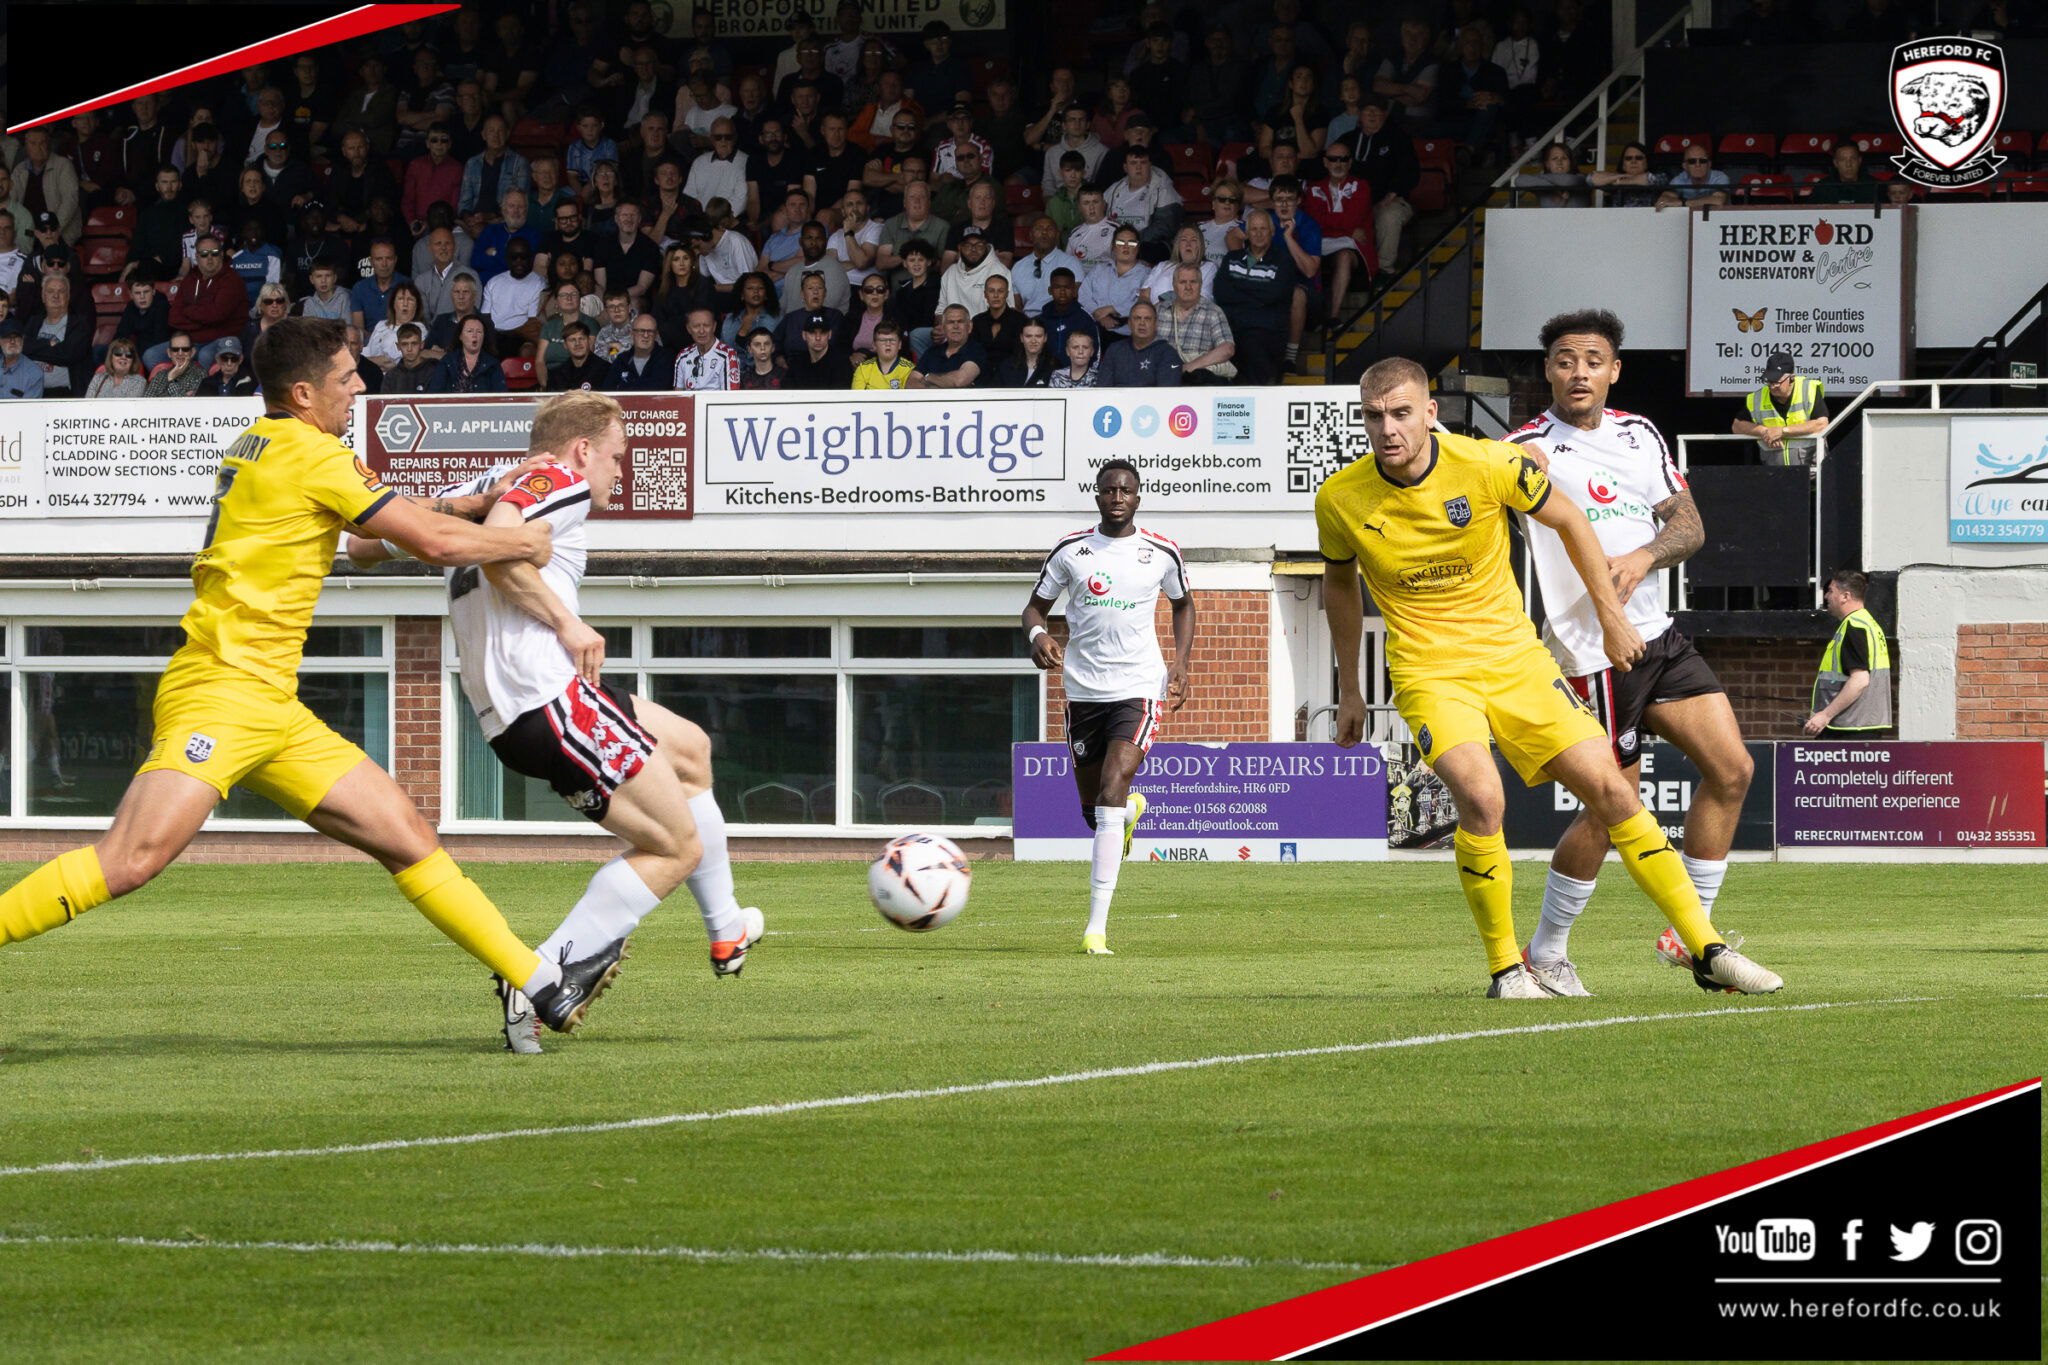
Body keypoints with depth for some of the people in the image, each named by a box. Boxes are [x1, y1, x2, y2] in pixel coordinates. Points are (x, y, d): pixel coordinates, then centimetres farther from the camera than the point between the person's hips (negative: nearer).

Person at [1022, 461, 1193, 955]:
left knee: (1109, 797, -20)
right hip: (1083, 689, 3)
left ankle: (1096, 926, -23)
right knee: (1093, 809, 10)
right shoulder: (1070, 550, 1)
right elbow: (1036, 605, 9)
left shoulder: (1162, 553, 1)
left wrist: (1181, 662, 5)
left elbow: (1183, 603, 19)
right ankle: (1132, 808, 51)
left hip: (1138, 689, -3)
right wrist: (1038, 634, -15)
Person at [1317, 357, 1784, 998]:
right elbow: (1340, 582, 11)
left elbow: (1568, 521, 4)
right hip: (1428, 672, -1)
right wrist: (1350, 691, 17)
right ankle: (1505, 968, -9)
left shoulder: (1490, 464, -14)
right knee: (1480, 798, -27)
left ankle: (1706, 950, 7)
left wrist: (1612, 619, 9)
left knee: (1611, 790, -4)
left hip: (1514, 656, 1)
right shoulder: (1340, 500, -10)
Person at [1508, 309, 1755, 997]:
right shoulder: (1531, 450, -8)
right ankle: (1545, 952, 11)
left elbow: (1688, 525, 9)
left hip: (1656, 630, 7)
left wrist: (1644, 558, -11)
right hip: (1595, 650, -7)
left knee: (1731, 769, -1)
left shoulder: (1641, 435, 11)